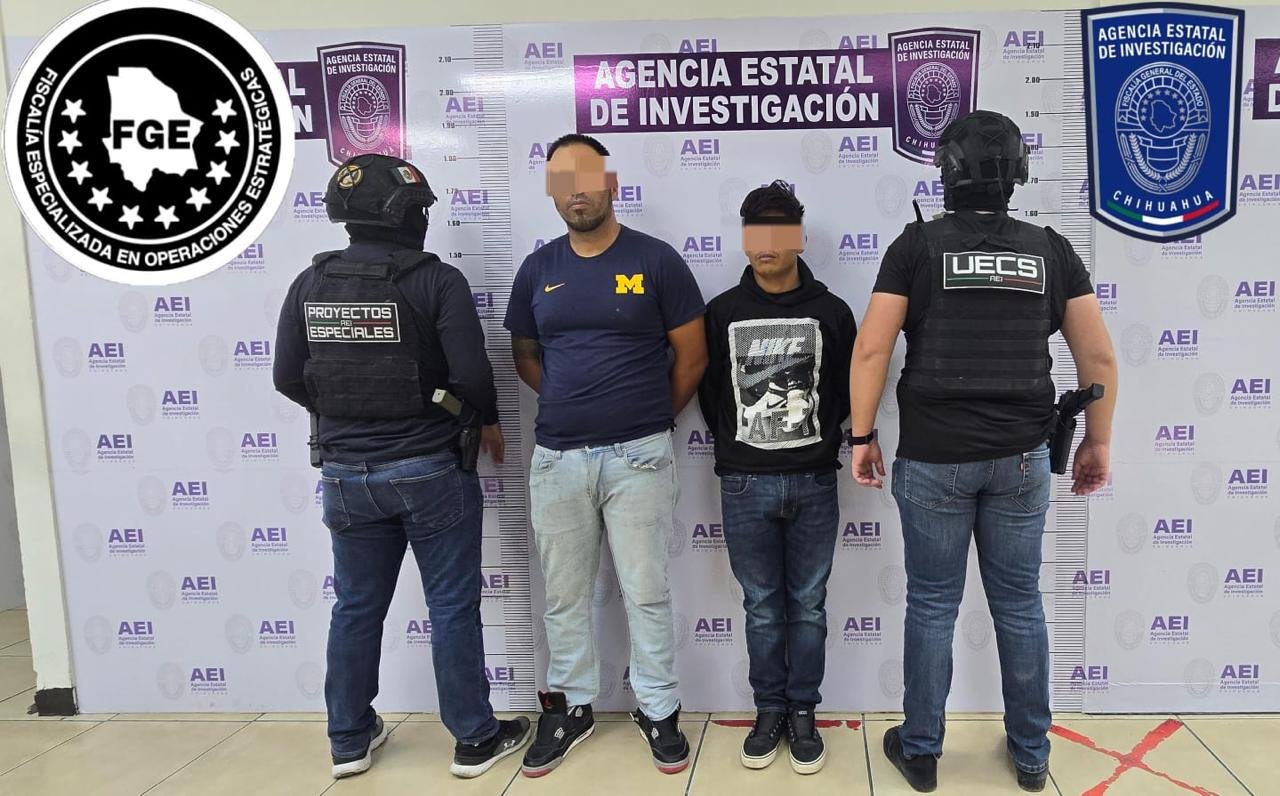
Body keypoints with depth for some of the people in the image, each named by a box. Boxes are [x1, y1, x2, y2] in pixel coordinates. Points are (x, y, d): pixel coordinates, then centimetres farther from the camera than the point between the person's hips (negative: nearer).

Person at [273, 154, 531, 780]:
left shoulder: (309, 284, 0)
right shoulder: (437, 280, -13)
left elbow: (289, 379, 3)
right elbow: (471, 373, -16)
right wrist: (489, 422, 4)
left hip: (346, 473, 4)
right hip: (430, 469, -4)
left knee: (356, 608, 17)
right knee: (452, 606, 8)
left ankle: (350, 741, 30)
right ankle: (475, 739, 21)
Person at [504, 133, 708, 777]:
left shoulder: (656, 261, -3)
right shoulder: (538, 268, 7)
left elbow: (692, 356, 2)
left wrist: (651, 417, 8)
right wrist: (572, 403, 11)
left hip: (638, 456, -3)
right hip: (556, 457, 3)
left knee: (646, 594, 6)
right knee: (564, 597, 12)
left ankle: (659, 711, 24)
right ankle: (569, 706, 30)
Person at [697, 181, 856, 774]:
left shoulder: (831, 311, 1)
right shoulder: (722, 311, 2)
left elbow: (849, 389, 8)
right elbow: (707, 391, 8)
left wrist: (821, 442, 4)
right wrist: (736, 449, 7)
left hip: (813, 484, 0)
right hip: (745, 485, 0)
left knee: (808, 607, 9)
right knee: (762, 608, 10)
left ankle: (803, 713, 24)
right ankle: (770, 710, 25)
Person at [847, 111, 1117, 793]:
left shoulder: (918, 243, -4)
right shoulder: (1050, 249, 4)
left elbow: (871, 349, -9)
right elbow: (1099, 358, 5)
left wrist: (862, 437, 0)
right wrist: (1098, 442, 16)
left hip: (932, 458, -2)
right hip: (1021, 458, 3)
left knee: (931, 605, 9)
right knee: (1019, 605, 14)